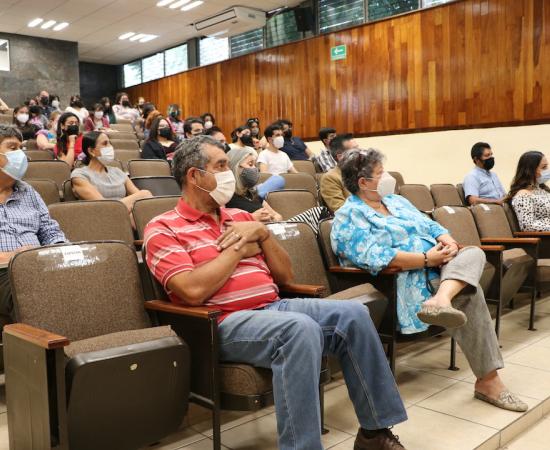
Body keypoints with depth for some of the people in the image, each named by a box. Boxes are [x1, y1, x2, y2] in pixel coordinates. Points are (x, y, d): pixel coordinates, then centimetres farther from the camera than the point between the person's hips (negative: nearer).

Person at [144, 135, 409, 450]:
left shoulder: (240, 217, 19)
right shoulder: (163, 229, 0)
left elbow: (286, 277, 17)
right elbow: (193, 291, -18)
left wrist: (262, 232, 1)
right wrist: (238, 249, -5)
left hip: (274, 307, 7)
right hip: (226, 322, -7)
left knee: (353, 314, -12)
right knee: (301, 328, -34)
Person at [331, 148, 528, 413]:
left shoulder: (396, 201, 23)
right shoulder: (349, 217, -6)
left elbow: (430, 226, 18)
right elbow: (375, 258, -21)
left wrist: (449, 242, -7)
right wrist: (427, 258, -22)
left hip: (439, 266, 8)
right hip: (409, 279, -8)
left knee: (474, 253, -25)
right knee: (468, 295, -28)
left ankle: (441, 300, -55)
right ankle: (487, 380, -31)